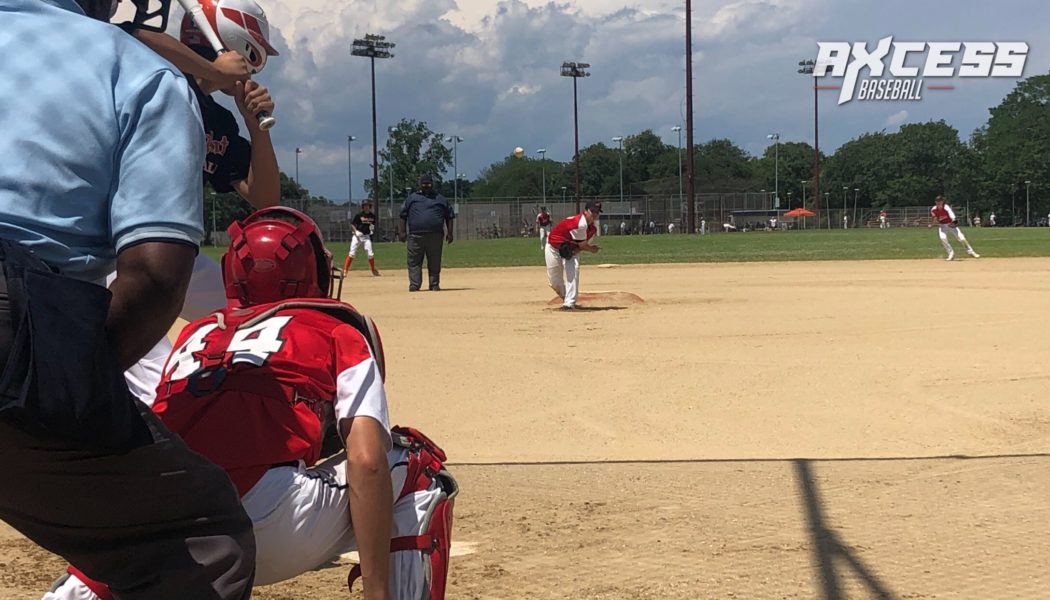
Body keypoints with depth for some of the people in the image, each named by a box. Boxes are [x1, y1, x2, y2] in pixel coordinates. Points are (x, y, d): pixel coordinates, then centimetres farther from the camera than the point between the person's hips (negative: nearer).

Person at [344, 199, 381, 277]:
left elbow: (373, 225, 16)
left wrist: (372, 228, -8)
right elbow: (352, 224, -3)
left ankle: (374, 271, 16)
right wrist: (356, 231, -18)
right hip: (357, 236, -3)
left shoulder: (372, 215, 4)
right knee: (352, 253, -9)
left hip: (367, 236, 3)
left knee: (370, 254, -2)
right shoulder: (359, 214, -8)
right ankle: (345, 270, -7)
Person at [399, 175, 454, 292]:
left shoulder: (441, 199, 13)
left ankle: (434, 285, 9)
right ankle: (414, 285, -3)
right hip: (415, 236, 0)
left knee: (435, 262, 3)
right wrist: (402, 231, 0)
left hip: (435, 236, 0)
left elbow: (449, 217, 13)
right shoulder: (412, 198, 12)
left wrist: (449, 233, 4)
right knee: (414, 262, -4)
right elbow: (403, 216, 9)